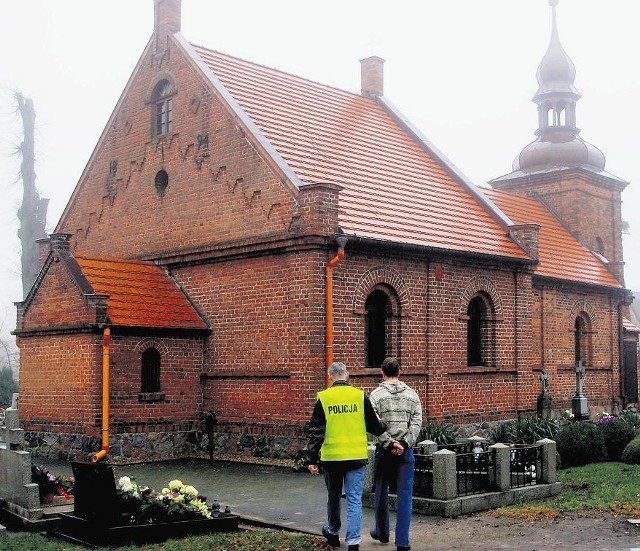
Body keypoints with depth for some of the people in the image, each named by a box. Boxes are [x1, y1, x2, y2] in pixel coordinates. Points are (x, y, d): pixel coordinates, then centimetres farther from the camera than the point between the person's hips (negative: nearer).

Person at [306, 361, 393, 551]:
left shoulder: (323, 398, -4)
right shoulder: (360, 396, -2)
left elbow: (316, 432, -4)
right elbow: (374, 426, 4)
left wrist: (313, 459, 0)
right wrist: (385, 428, 25)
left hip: (331, 457, 0)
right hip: (357, 457, 0)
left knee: (333, 496, 18)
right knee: (354, 500, 4)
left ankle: (333, 532, 37)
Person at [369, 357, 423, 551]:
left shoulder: (377, 395, -5)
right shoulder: (412, 394, 4)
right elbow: (417, 423, -4)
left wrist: (389, 445, -10)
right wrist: (403, 444, -9)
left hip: (384, 450, -1)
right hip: (406, 451, 1)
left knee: (381, 492, 16)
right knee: (405, 495, 3)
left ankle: (381, 532, 30)